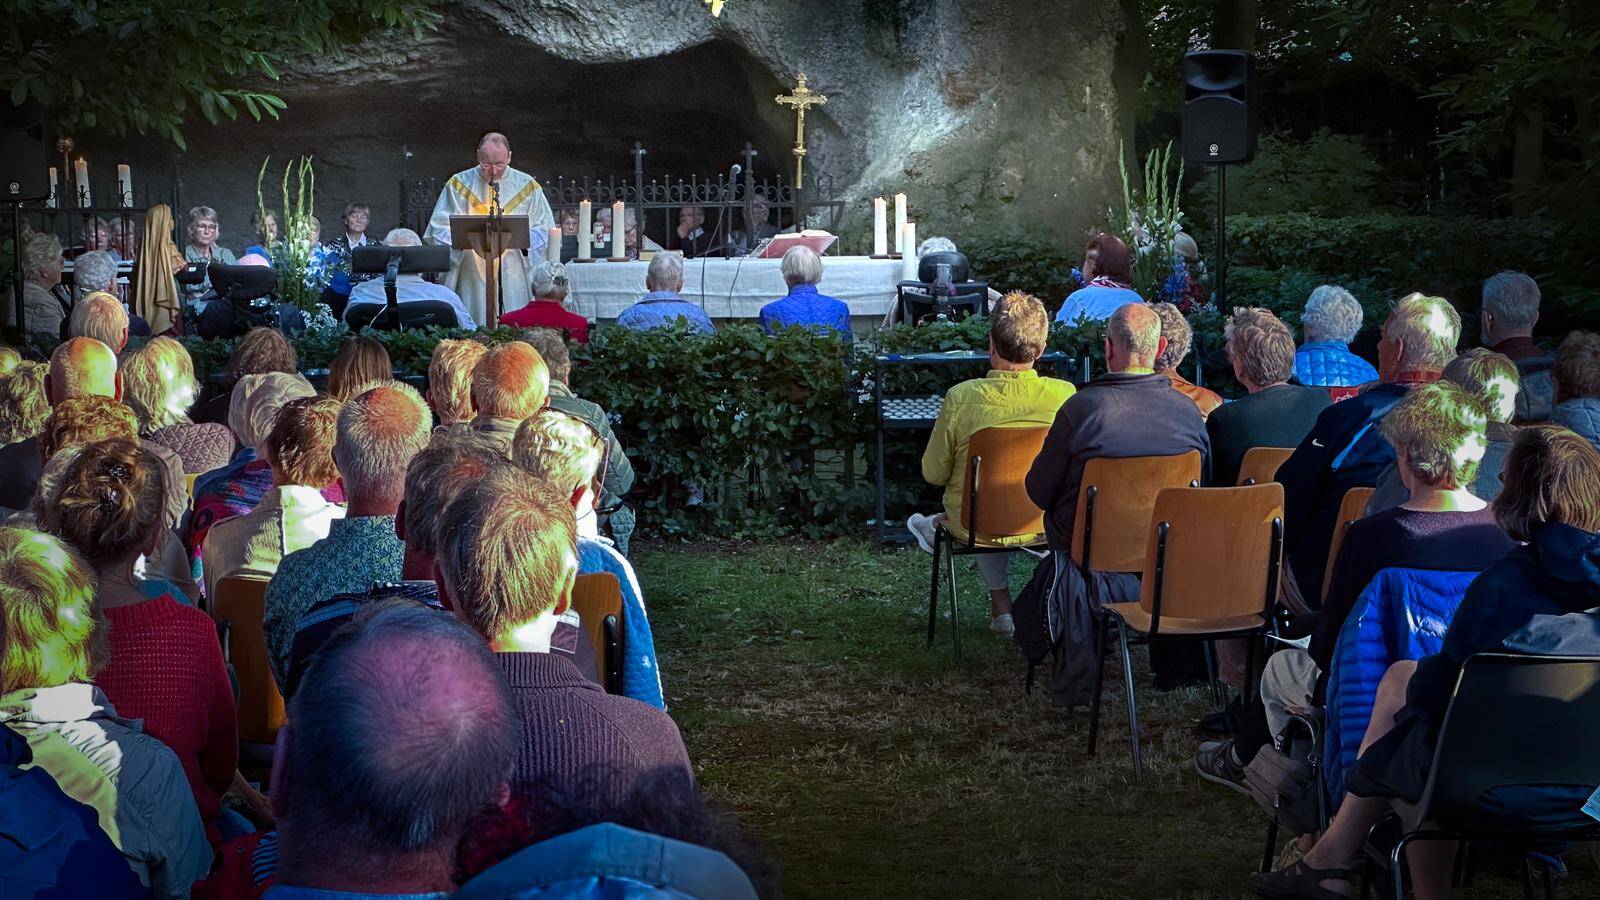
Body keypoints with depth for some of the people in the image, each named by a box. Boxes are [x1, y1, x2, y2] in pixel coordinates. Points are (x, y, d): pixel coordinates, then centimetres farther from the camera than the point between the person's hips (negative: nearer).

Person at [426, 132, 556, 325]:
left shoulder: (527, 186, 8)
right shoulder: (459, 184, 7)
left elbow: (545, 231, 9)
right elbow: (440, 228, 6)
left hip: (514, 280, 0)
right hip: (471, 279, 0)